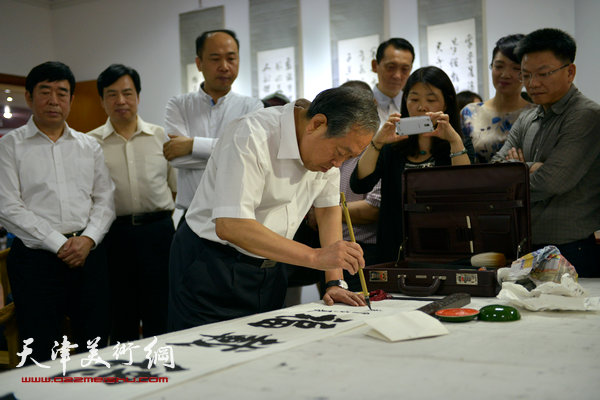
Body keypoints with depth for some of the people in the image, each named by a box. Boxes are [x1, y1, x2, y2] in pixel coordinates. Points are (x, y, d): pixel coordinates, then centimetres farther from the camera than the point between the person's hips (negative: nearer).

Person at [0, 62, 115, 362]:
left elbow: (105, 200, 10)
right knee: (41, 357, 1)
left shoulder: (89, 146, 14)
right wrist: (59, 244, -11)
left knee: (96, 347, 7)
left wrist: (89, 239, -8)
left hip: (89, 254, 3)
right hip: (36, 258, -3)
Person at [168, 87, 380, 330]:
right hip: (211, 269, -6)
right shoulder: (250, 138, -25)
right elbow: (229, 226, -32)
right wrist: (315, 257, -34)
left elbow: (328, 207, 9)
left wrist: (334, 283, 0)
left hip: (268, 270, 7)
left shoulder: (329, 146, -2)